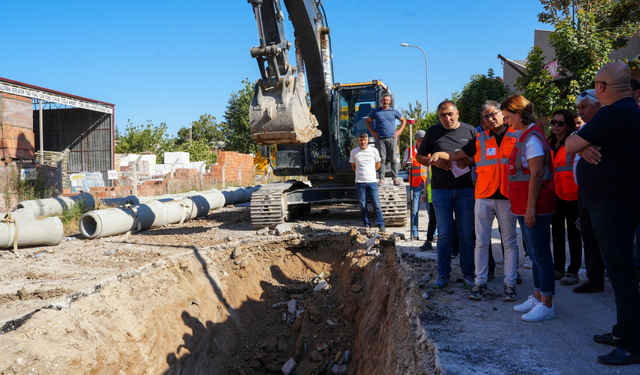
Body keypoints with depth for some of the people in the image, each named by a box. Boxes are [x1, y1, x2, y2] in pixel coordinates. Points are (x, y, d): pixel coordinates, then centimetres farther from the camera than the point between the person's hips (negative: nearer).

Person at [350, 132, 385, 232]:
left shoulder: (374, 151, 3)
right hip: (359, 182, 1)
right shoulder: (354, 152, 4)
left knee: (376, 204, -4)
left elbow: (378, 165, 16)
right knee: (362, 205, 3)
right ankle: (366, 225, 13)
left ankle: (381, 225, 1)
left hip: (372, 181, -1)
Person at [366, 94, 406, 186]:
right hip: (380, 139, 0)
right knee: (382, 159, -1)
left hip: (392, 138, 0)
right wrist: (372, 132, 7)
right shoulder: (376, 112, 8)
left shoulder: (394, 111, 10)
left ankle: (395, 178, 5)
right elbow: (368, 122, 17)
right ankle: (381, 178, 3)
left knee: (393, 159, 0)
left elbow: (403, 121, 21)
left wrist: (399, 131, 8)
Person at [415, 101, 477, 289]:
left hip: (465, 189, 0)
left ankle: (468, 274, 15)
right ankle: (443, 274, 14)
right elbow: (419, 156, 10)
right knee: (444, 234, 5)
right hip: (440, 190, 0)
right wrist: (434, 162, -9)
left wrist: (469, 160, -12)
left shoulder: (470, 131, 5)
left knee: (466, 234, 4)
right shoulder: (433, 132, 5)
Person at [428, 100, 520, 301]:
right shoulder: (480, 139, 11)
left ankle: (510, 284, 12)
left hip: (507, 196, -2)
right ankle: (480, 282, 12)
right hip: (484, 196, 2)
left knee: (509, 242, 4)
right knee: (481, 242, 4)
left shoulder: (517, 135, 5)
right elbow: (458, 154, 14)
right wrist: (439, 154, -4)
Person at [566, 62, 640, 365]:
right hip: (614, 203, 11)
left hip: (615, 206, -11)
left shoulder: (614, 113, -19)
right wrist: (586, 147, -7)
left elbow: (569, 146, -16)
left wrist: (578, 142, 4)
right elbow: (582, 145, 14)